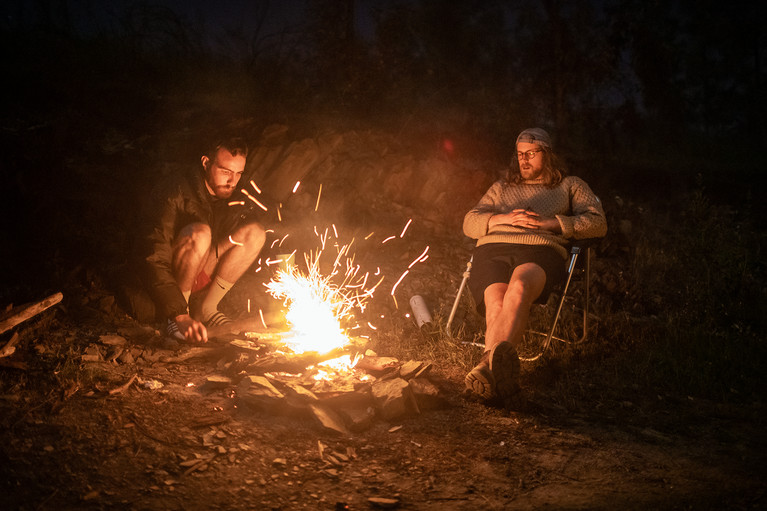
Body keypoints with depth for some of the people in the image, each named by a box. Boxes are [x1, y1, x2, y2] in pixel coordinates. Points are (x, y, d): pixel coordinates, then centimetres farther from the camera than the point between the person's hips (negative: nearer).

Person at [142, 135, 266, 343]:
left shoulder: (234, 201, -1)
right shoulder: (175, 193, -23)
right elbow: (156, 261, -30)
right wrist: (180, 316, -40)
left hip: (202, 275, 6)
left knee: (255, 232, -14)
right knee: (199, 233, -36)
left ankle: (206, 308, -11)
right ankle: (176, 318, -20)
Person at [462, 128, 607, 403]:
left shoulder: (570, 185, 30)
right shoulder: (501, 188, 38)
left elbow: (598, 223, 14)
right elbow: (469, 223, 26)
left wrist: (551, 223, 0)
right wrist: (504, 218, 5)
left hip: (541, 250, -3)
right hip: (492, 249, 3)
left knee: (518, 289, -41)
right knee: (497, 306, -34)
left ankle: (488, 362, -64)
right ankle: (499, 373, -57)